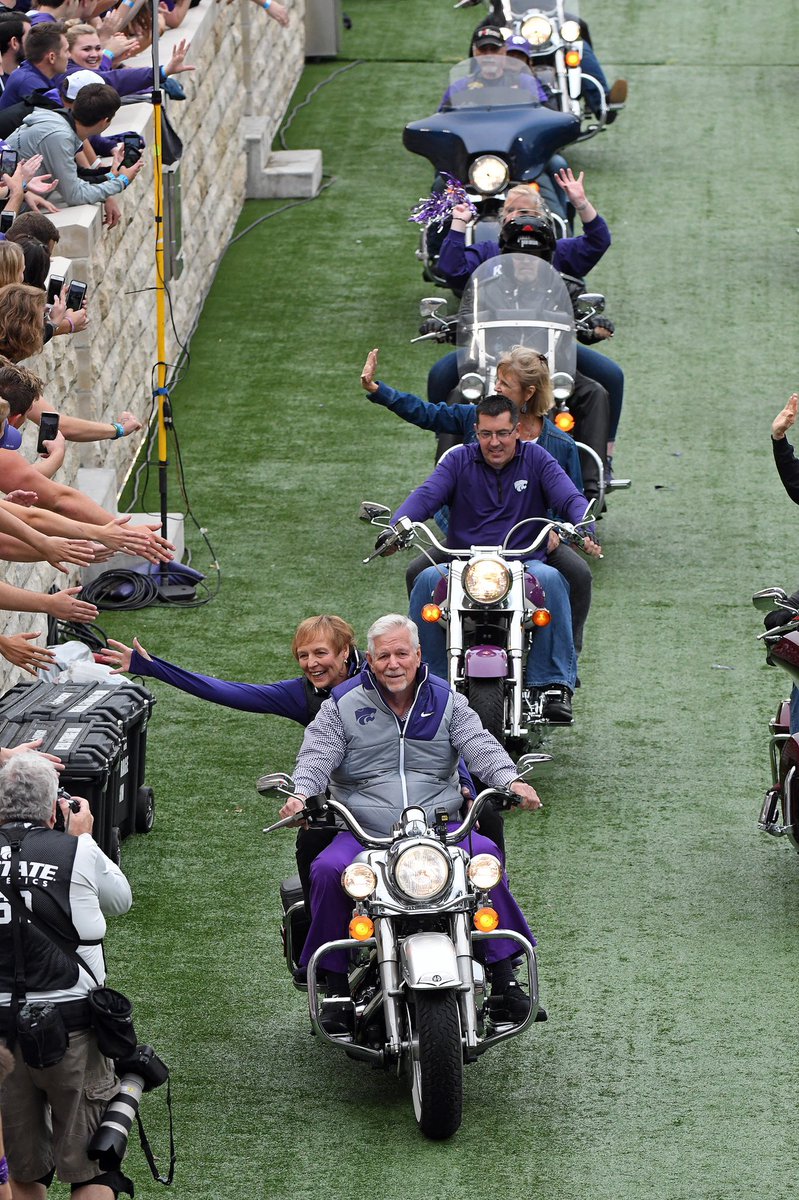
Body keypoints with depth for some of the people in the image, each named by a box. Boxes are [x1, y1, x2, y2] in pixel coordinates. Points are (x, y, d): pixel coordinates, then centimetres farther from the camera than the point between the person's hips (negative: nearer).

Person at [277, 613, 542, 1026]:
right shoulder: (342, 706, 7)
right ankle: (336, 979, -14)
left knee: (485, 854, -28)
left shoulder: (446, 701, 11)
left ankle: (503, 974, -19)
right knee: (328, 871, -31)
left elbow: (480, 745, -2)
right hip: (361, 832, -1)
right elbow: (317, 754, -5)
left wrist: (510, 781, -23)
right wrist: (302, 793, -27)